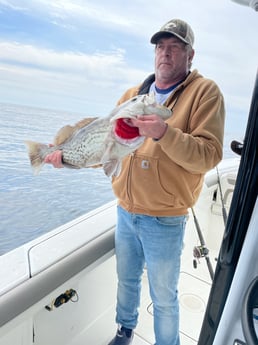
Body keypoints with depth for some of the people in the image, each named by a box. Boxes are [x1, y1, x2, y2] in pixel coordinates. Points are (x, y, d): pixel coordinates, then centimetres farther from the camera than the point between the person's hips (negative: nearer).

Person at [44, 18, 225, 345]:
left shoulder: (205, 91, -7)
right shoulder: (133, 94, 8)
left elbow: (209, 156, -18)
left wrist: (163, 133, -32)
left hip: (165, 220, -5)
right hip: (125, 211, 5)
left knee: (163, 297, 15)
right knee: (126, 279, 26)